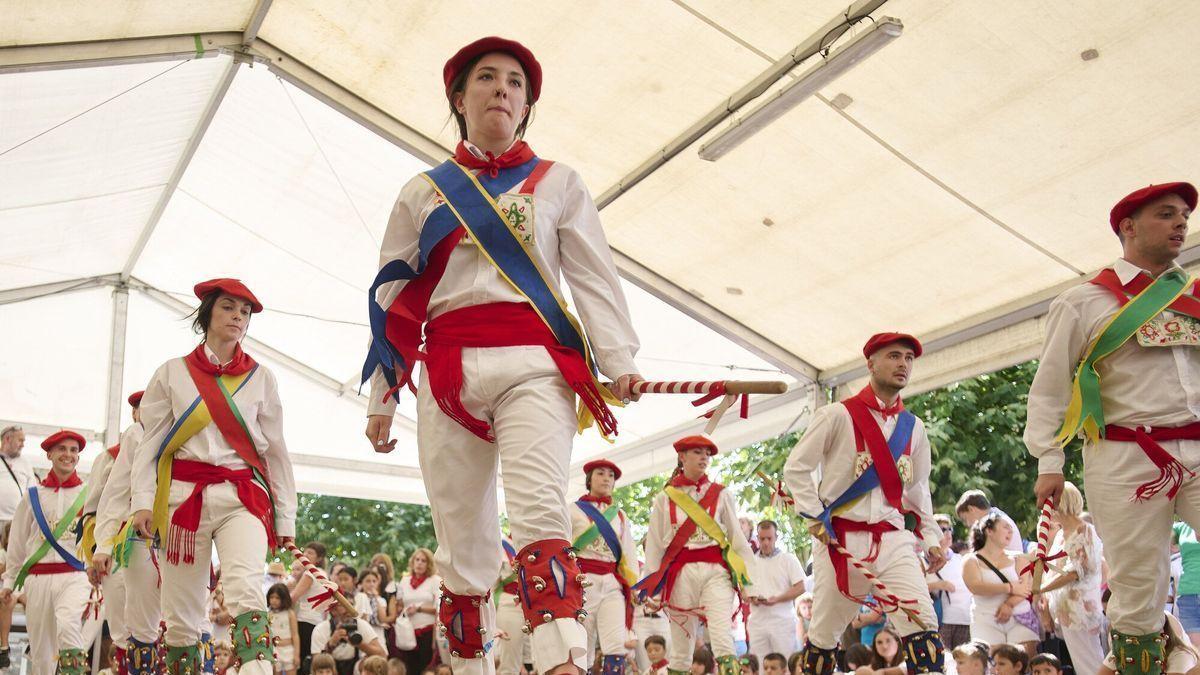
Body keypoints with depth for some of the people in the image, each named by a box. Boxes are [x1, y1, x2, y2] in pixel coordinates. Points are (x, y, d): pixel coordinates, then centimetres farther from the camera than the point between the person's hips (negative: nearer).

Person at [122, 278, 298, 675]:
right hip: (184, 495, 1)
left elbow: (276, 450, 11)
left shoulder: (261, 377, 12)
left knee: (246, 591, -23)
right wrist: (143, 502, -7)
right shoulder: (172, 373, 12)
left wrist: (286, 517, 7)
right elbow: (150, 442, 7)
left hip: (244, 496, -1)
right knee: (182, 612, 2)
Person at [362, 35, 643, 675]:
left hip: (534, 364, -2)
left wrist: (618, 361, -9)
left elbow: (593, 277, 6)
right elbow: (391, 298, 17)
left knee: (541, 514, -21)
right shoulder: (423, 192, 19)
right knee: (461, 537, 2)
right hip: (446, 373, 2)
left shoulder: (558, 182, 16)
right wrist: (381, 398, 12)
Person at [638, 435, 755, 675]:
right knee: (681, 643, 3)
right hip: (681, 573, 1)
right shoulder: (665, 498, 9)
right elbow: (654, 545, 9)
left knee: (723, 638, -16)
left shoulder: (722, 495, 11)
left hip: (716, 570, 0)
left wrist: (748, 577, 3)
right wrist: (653, 589, 4)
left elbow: (737, 537, 10)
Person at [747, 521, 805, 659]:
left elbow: (800, 588, -2)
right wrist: (751, 598, -5)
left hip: (782, 621, -3)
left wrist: (777, 599, -14)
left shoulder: (788, 558, 4)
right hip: (757, 621, 3)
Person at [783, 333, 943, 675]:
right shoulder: (838, 415, -3)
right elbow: (796, 467, -1)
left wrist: (931, 537, 11)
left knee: (923, 624, -13)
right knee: (824, 633, 5)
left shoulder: (914, 428, 12)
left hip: (893, 538, 3)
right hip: (841, 539, -3)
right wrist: (815, 518, -8)